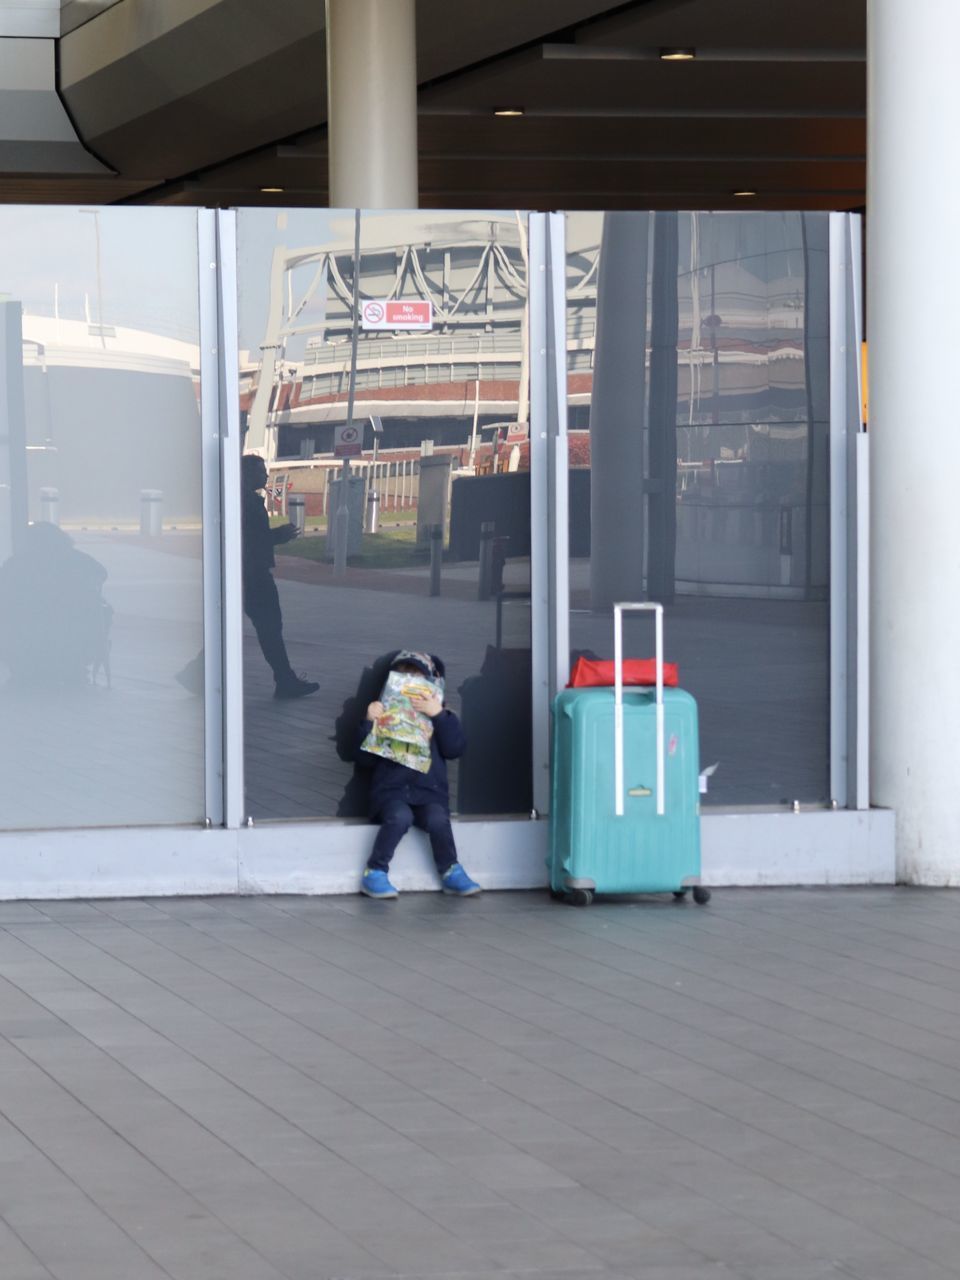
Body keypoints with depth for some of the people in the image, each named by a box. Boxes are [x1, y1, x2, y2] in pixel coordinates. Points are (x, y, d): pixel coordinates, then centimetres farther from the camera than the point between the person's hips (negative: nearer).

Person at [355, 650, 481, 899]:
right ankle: (375, 874, -25)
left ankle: (450, 872, -10)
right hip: (391, 791, -1)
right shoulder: (384, 714, 11)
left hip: (429, 792, 1)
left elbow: (455, 748, -3)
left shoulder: (439, 717, 15)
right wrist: (369, 723, -9)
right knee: (400, 816, -34)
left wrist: (439, 715, -12)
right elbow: (365, 759, 3)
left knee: (438, 819, -30)